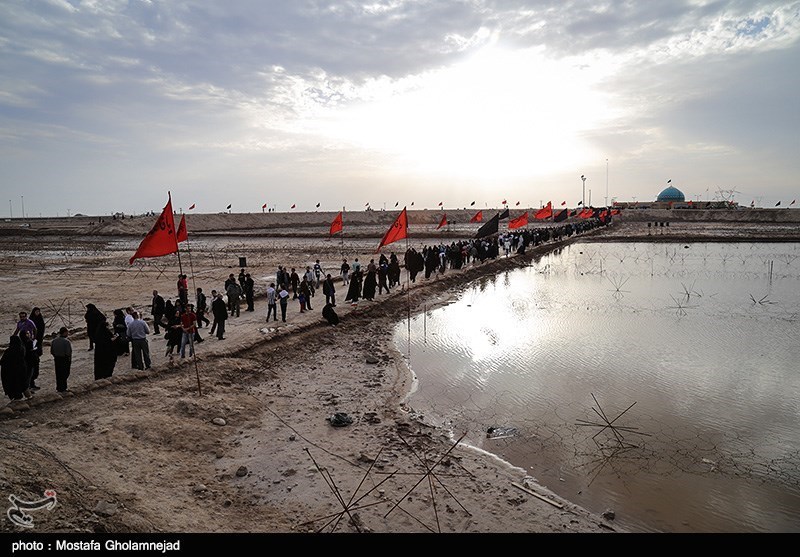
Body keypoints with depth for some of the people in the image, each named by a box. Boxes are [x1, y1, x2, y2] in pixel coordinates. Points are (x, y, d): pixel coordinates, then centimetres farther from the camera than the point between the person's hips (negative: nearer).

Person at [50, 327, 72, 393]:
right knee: (64, 374, 5)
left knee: (58, 374, 17)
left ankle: (58, 387, 27)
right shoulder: (66, 341, -21)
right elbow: (68, 353, -22)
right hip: (65, 359, -7)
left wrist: (56, 356, 18)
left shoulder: (54, 340, 0)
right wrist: (70, 360, -8)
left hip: (57, 359, 7)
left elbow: (51, 351, 6)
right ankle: (62, 388, 10)